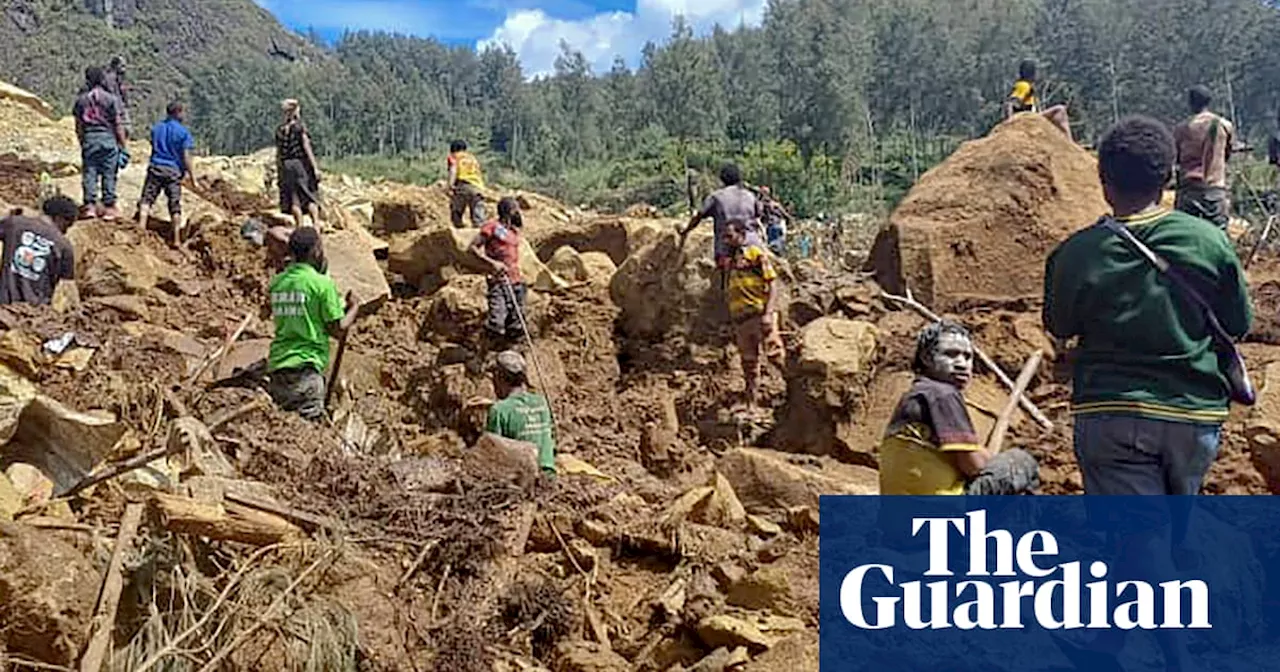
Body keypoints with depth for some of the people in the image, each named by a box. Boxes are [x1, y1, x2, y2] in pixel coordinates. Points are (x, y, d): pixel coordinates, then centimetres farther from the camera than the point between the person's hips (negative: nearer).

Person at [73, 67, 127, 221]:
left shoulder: (81, 99, 6)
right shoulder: (111, 99, -4)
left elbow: (78, 126, 9)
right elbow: (118, 124, -5)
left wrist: (82, 143, 19)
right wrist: (123, 144, 1)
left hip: (88, 139, 3)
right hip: (108, 139, -3)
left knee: (89, 173, 6)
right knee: (109, 174, 2)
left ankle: (90, 205, 4)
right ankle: (109, 207, 2)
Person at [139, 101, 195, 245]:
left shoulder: (156, 128, 11)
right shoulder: (183, 132, -4)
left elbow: (154, 148, 16)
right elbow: (185, 156, -8)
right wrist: (191, 174, -3)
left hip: (155, 167, 3)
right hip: (173, 170, -3)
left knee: (147, 199, 2)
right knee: (175, 206, 3)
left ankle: (141, 228, -16)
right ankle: (176, 239, 5)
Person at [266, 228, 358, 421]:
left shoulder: (277, 283, 11)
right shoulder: (322, 284, -8)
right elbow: (338, 330, -5)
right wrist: (353, 307, 13)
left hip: (276, 364, 7)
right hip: (304, 366, -7)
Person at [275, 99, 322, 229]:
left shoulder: (280, 130, 7)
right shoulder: (300, 127, -7)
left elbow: (278, 153, 9)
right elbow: (307, 147, -12)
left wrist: (279, 171, 15)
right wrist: (315, 167, -11)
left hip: (286, 166, 4)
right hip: (301, 164, -4)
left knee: (294, 198, 6)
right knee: (310, 196, 0)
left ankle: (301, 226, 6)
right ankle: (316, 224, -11)